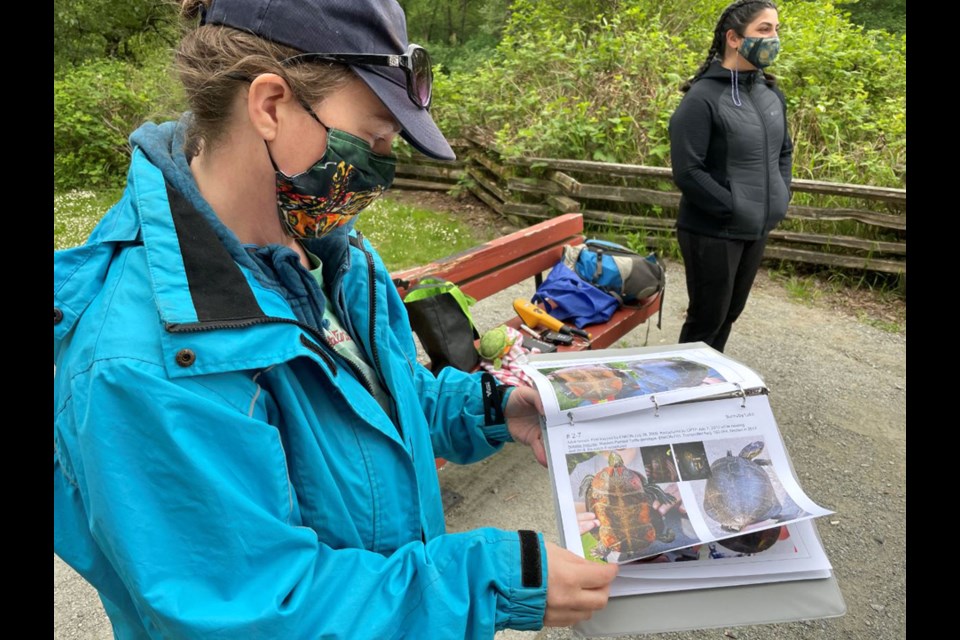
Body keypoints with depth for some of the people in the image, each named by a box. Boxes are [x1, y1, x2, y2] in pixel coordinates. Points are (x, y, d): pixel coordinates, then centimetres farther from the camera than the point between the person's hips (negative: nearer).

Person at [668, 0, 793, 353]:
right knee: (707, 318, 4)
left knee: (729, 314, 18)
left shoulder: (771, 93, 7)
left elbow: (784, 151, 20)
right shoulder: (703, 98, -16)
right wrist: (734, 209, -19)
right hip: (712, 233, -7)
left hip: (756, 231, 7)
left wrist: (781, 196, 5)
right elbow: (687, 172, -21)